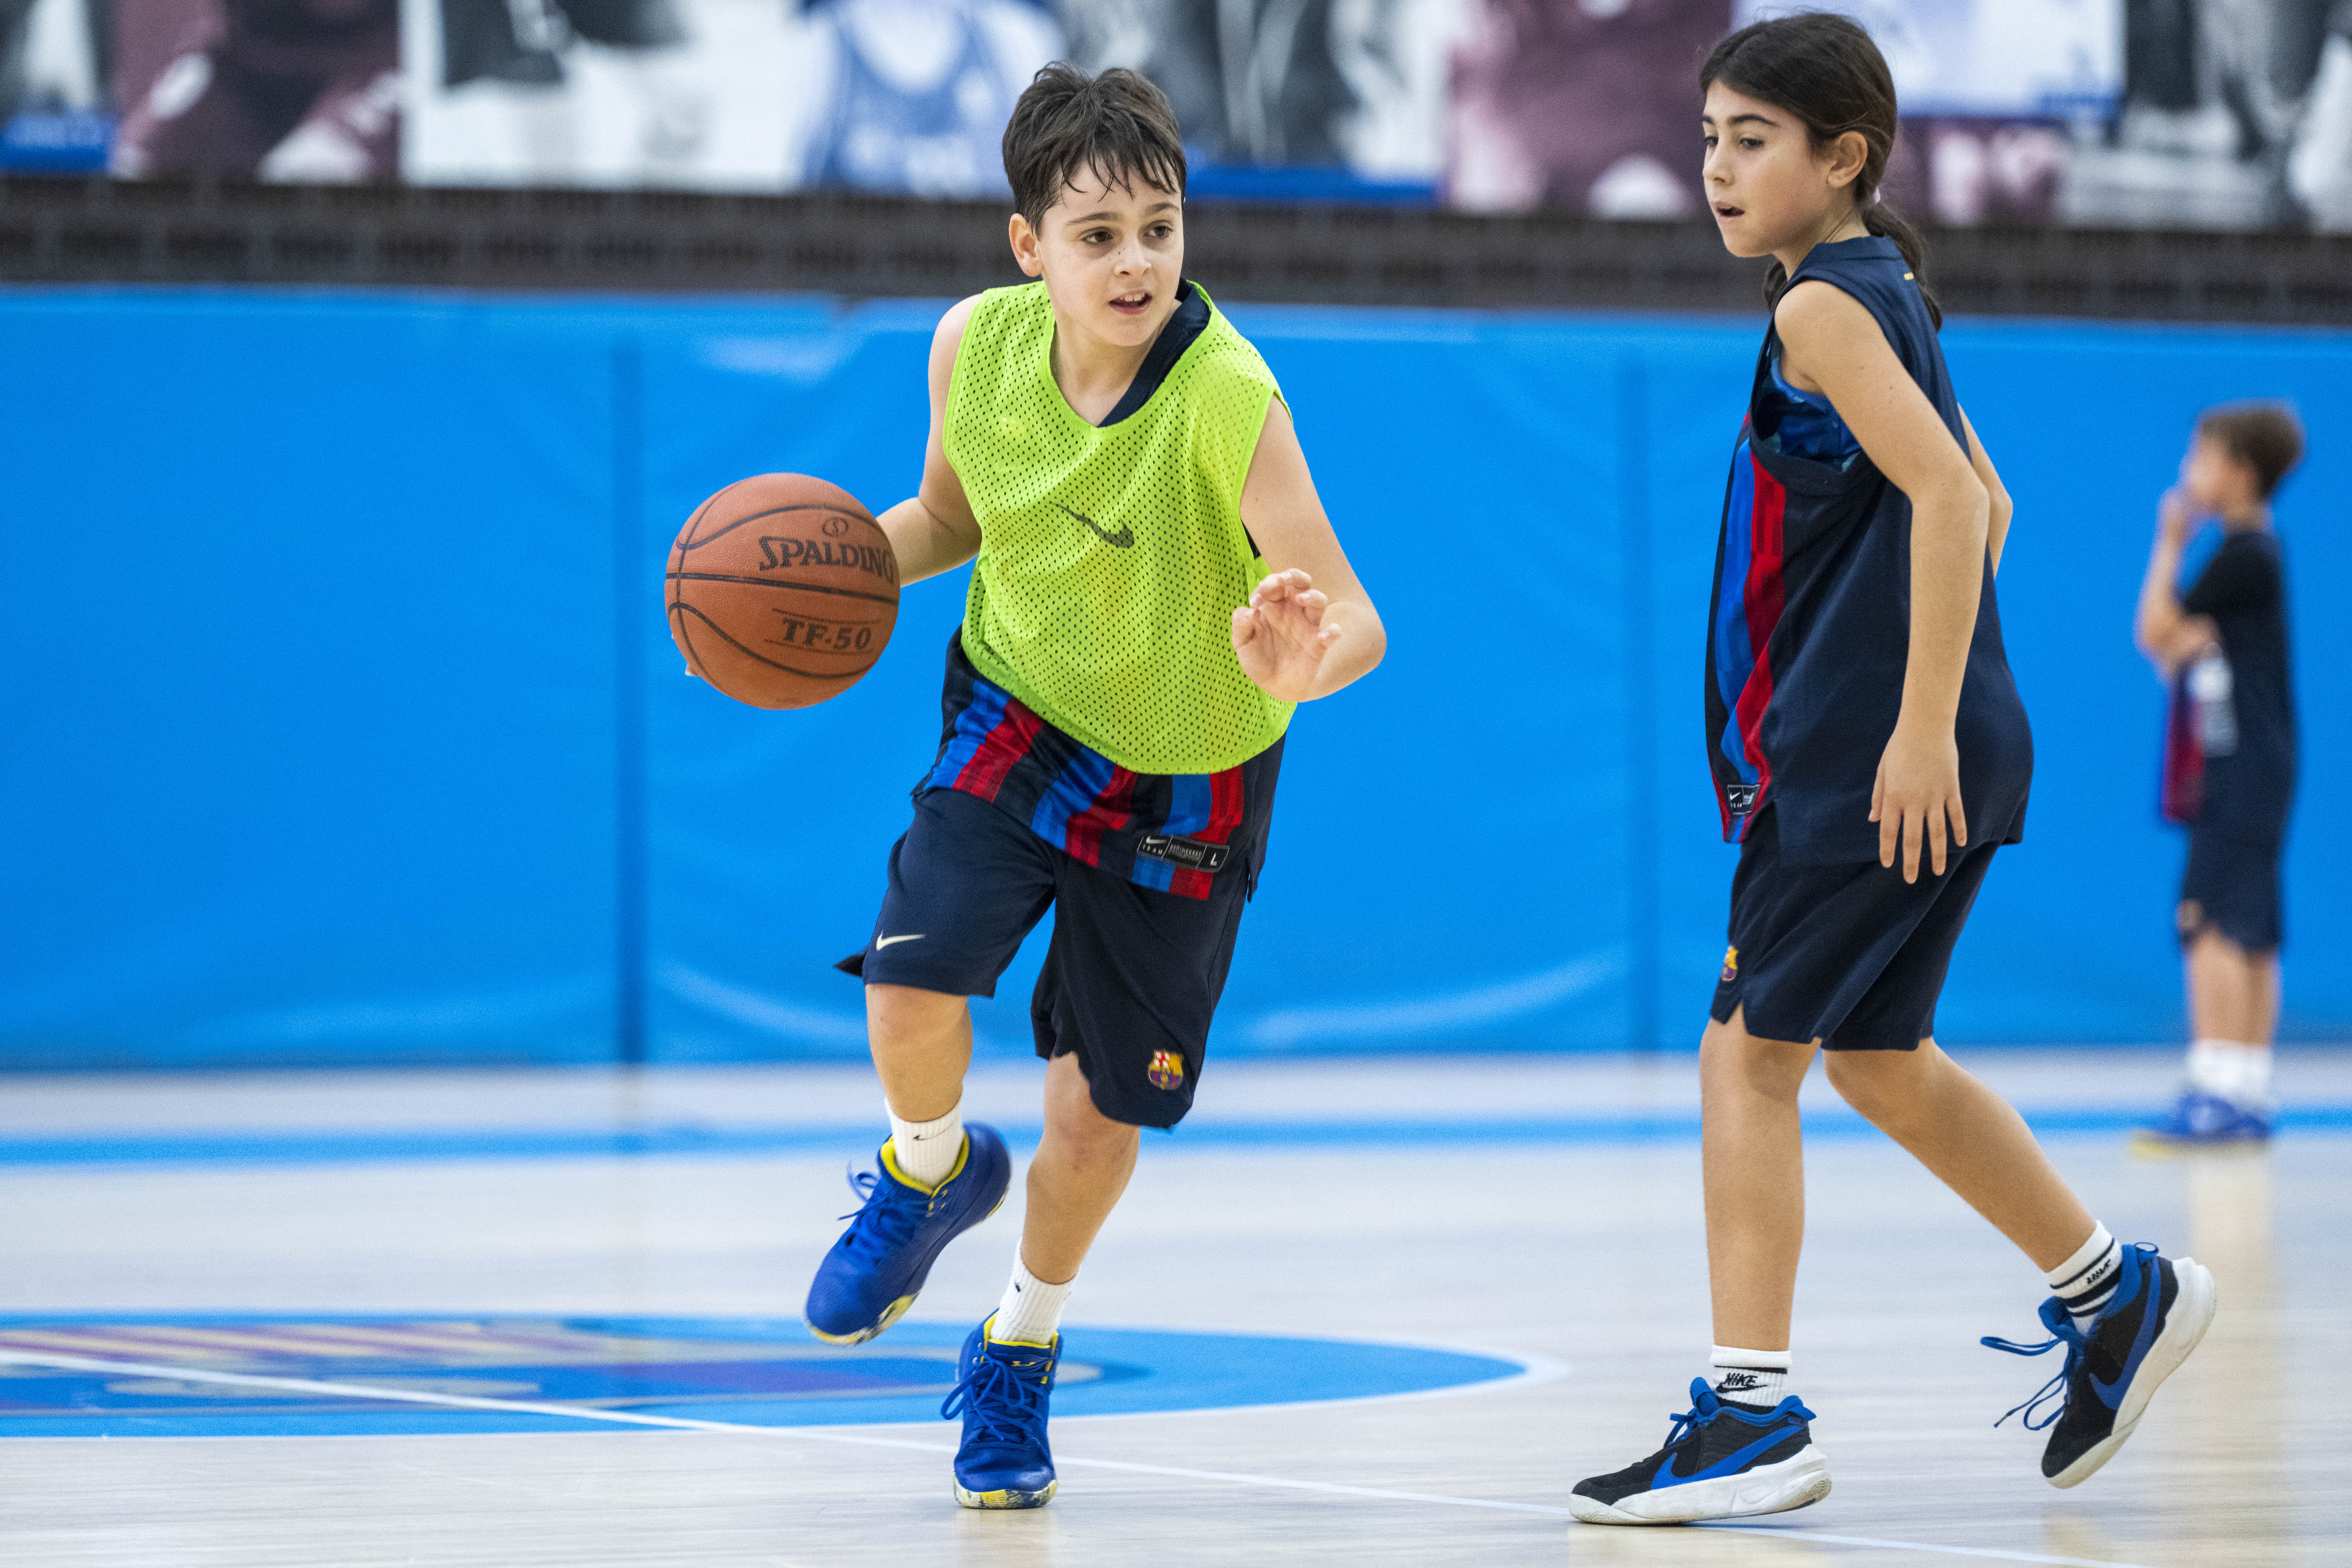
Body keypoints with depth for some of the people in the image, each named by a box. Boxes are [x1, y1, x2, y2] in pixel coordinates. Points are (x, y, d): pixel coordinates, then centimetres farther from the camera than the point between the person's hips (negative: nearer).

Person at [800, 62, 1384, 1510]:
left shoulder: (1229, 397, -31)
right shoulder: (977, 345, -17)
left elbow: (1354, 619, -36)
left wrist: (1306, 661, -59)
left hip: (1191, 771, -2)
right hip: (1021, 718, 2)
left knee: (1104, 1099, 9)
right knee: (912, 981, -22)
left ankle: (1024, 1347, 39)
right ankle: (934, 1171, 14)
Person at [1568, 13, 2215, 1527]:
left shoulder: (1823, 309, -13)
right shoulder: (1884, 294, 17)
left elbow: (1947, 494, -23)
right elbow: (1983, 500, 23)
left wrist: (1922, 723, -25)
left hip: (1871, 761, -10)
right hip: (1855, 750, 10)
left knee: (1749, 1052, -6)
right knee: (1874, 1059, 19)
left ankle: (1755, 1414, -4)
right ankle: (2116, 1295, 27)